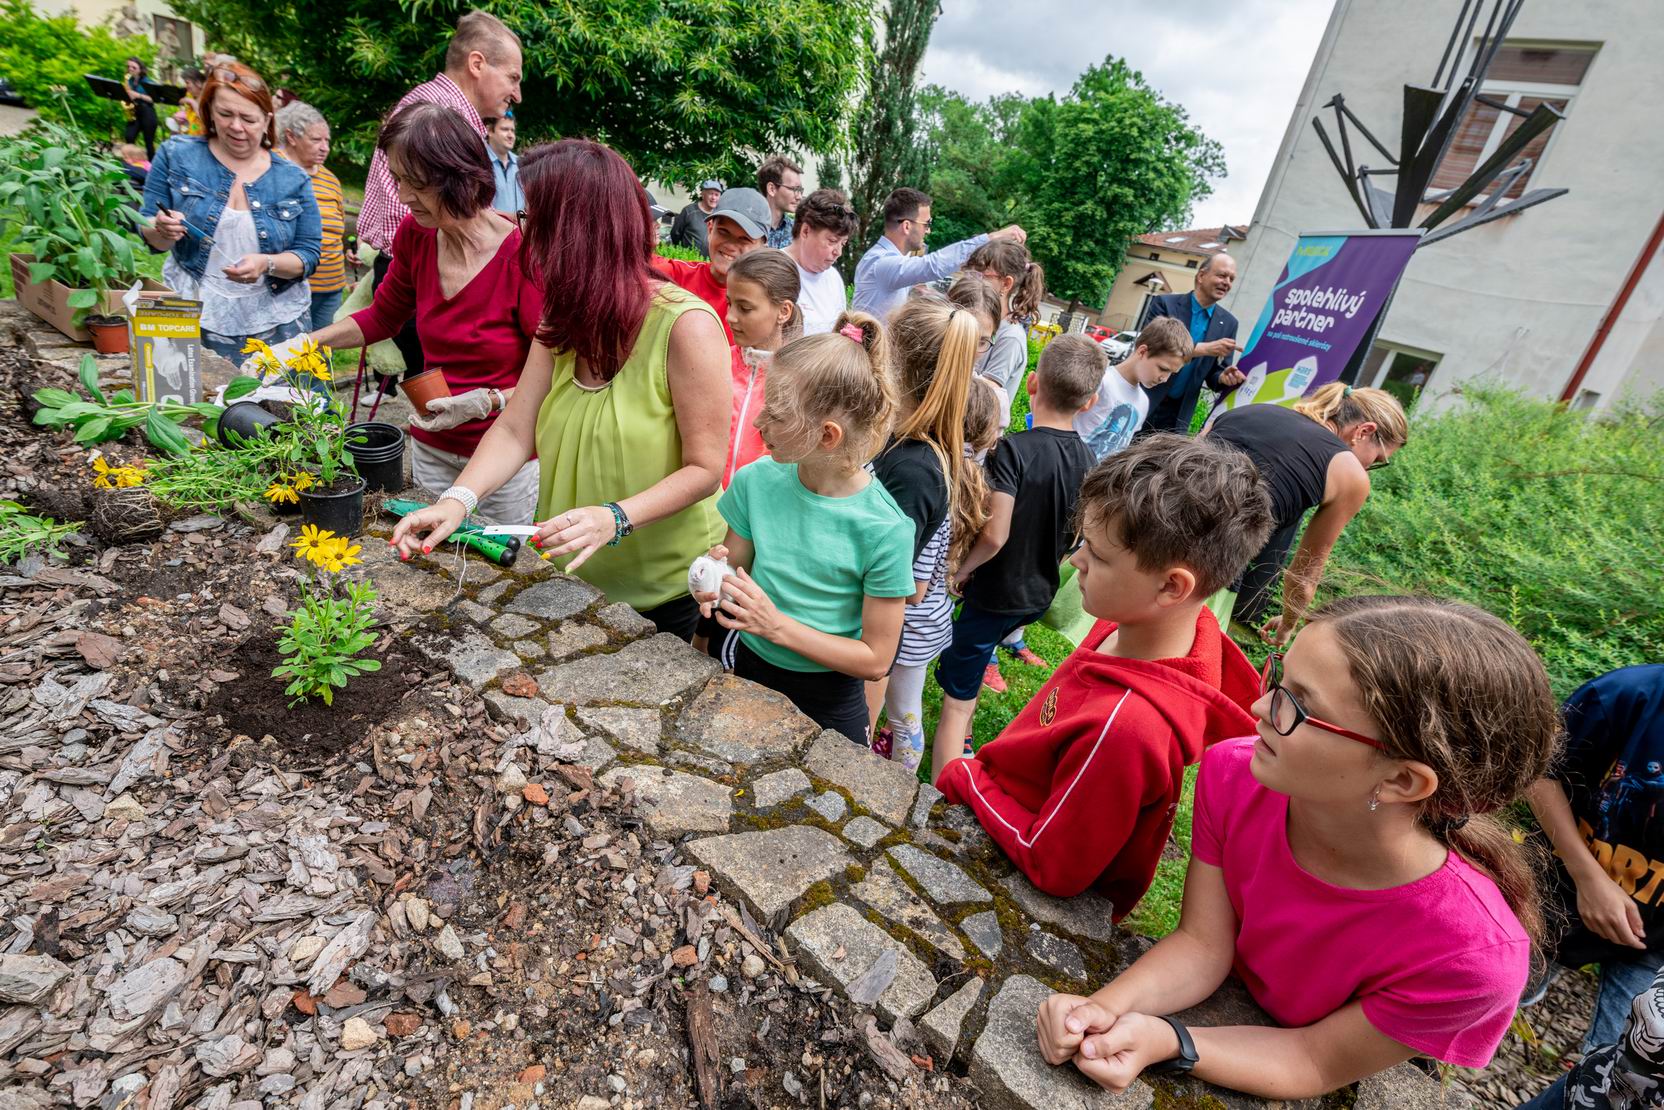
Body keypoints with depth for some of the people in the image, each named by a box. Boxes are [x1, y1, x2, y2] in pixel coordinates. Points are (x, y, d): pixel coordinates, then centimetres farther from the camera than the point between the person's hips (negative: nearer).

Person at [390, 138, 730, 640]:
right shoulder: (563, 320, 1)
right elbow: (514, 429, -5)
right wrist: (458, 499, -21)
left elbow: (704, 469, -22)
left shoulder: (686, 325, -23)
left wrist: (615, 518, -34)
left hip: (666, 585, -6)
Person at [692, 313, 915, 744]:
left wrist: (777, 625, -26)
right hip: (745, 666, 4)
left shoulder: (885, 528, -25)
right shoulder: (756, 481, -14)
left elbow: (876, 659, -18)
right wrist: (716, 578, -23)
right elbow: (734, 568, 0)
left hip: (827, 702, -3)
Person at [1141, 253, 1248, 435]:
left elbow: (1214, 374, 9)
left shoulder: (1228, 323, 6)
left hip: (1179, 414, 3)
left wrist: (1223, 378, -15)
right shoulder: (1165, 303, -5)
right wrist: (1204, 348, -24)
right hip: (1143, 403, -3)